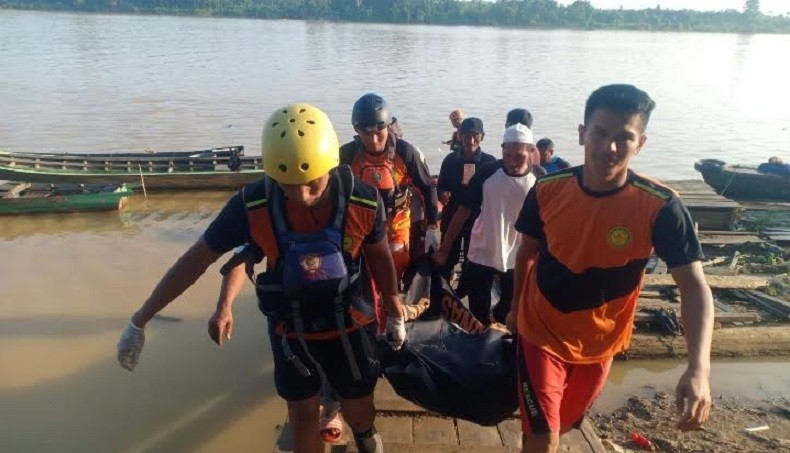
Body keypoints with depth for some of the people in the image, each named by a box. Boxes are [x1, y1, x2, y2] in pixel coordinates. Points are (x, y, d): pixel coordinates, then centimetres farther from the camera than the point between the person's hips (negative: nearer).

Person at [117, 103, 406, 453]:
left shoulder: (364, 201, -25)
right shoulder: (252, 205, -25)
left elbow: (380, 257, -5)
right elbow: (197, 259, -13)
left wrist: (394, 314, 8)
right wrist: (140, 320, -6)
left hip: (347, 326, 0)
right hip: (289, 330, 0)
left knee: (359, 409, 18)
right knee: (303, 414, 15)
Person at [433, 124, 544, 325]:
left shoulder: (540, 178, -10)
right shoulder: (487, 172, -13)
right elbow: (463, 212, -9)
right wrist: (443, 250, -10)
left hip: (519, 259, 1)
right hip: (481, 255, -1)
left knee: (509, 315, 17)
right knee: (478, 315, 11)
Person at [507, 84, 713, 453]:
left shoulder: (660, 207, -22)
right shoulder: (547, 191, -17)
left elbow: (694, 286, -23)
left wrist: (699, 368, -37)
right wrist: (515, 308, 10)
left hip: (598, 344, 1)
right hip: (540, 333, -1)